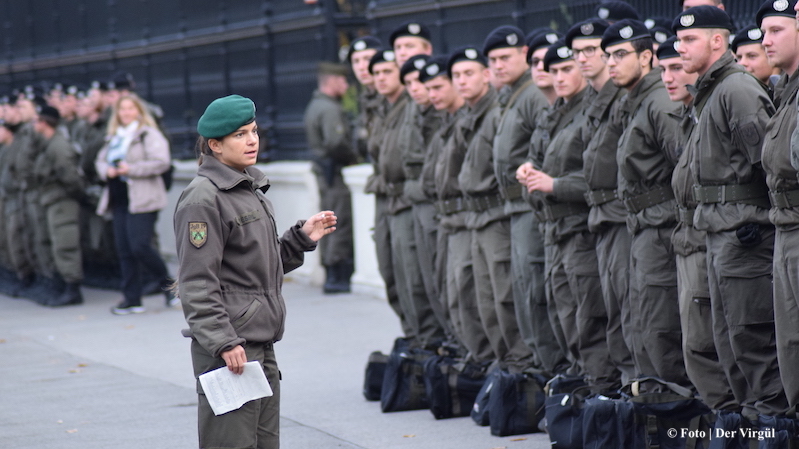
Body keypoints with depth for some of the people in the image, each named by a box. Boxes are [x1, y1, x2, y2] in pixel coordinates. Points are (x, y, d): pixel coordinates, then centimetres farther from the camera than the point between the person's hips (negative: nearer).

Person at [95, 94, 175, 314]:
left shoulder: (149, 134, -5)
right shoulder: (114, 137, 18)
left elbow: (161, 162, -15)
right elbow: (101, 160, 22)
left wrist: (131, 169, -18)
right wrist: (107, 170, -2)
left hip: (142, 199, -8)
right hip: (119, 199, 8)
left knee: (140, 246, -15)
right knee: (124, 250, 4)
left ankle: (169, 285, 5)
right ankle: (132, 299, 8)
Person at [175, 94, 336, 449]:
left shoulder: (252, 189, 17)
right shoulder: (203, 199, -12)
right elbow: (197, 283, -16)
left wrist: (302, 238, 11)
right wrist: (223, 343, -22)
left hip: (262, 346, 9)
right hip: (227, 350, -9)